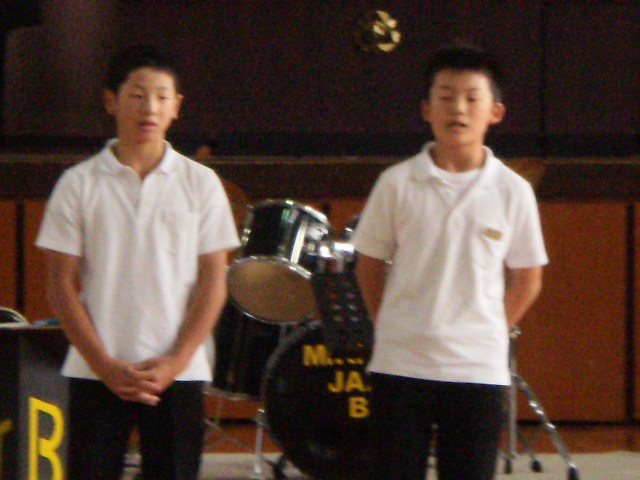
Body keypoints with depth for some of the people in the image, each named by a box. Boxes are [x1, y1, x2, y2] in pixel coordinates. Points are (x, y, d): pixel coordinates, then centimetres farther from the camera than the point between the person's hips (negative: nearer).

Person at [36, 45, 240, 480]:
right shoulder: (79, 184, 2)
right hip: (96, 373, -1)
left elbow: (214, 283, 3)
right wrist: (105, 366, -9)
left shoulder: (200, 184, 5)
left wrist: (176, 362, -8)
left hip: (178, 374, 1)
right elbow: (62, 286, 1)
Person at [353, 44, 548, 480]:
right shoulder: (398, 183, -2)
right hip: (400, 366, 0)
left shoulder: (512, 191, 0)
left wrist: (490, 333, 6)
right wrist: (393, 328, 6)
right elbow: (370, 266, 8)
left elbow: (527, 279, 9)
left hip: (479, 372, 1)